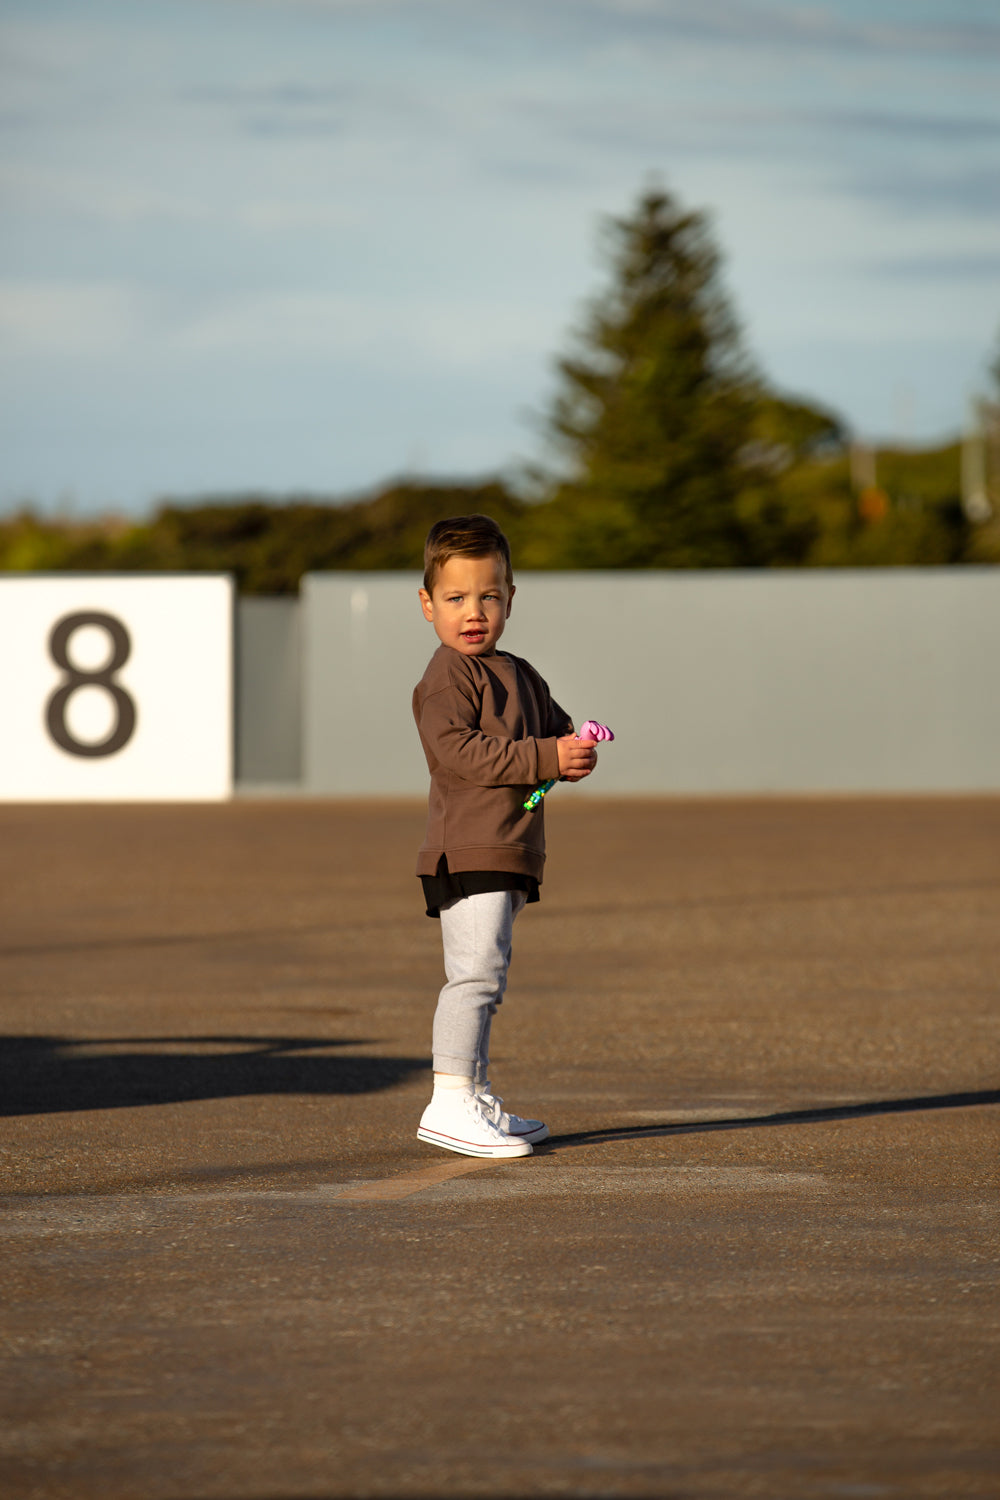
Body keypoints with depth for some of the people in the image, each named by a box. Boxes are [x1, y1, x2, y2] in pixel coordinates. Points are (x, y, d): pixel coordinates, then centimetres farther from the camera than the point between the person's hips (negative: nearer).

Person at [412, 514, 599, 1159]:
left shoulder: (519, 676, 19)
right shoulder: (447, 678, -10)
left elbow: (557, 728, 26)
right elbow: (460, 751, -21)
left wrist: (580, 752, 1)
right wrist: (547, 757, -24)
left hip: (510, 857, 10)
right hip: (469, 852, -10)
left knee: (485, 978, 14)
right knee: (477, 970, -17)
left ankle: (479, 1099, 21)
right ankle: (450, 1101, -19)